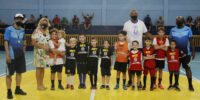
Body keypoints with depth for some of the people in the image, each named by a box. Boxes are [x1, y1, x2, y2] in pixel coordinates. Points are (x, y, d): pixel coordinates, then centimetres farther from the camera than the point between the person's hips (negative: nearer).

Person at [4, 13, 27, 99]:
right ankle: (9, 91, 10)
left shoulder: (22, 30, 10)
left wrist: (23, 49, 9)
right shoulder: (9, 29, -6)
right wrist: (8, 54, -17)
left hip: (21, 55, 6)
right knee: (9, 74, 0)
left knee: (19, 72, 12)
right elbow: (6, 42, -10)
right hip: (12, 55, -6)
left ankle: (18, 89, 25)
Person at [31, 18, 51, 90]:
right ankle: (38, 85, 7)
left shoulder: (47, 32, 12)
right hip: (38, 52, -6)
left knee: (43, 68, 11)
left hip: (45, 52, 6)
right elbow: (33, 43, -13)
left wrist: (48, 47, 0)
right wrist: (43, 47, -19)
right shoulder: (36, 31, -6)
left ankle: (41, 84, 19)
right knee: (38, 68, -1)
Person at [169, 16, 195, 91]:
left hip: (186, 53, -2)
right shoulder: (173, 30, 5)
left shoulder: (188, 29, 0)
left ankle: (190, 85, 7)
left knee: (187, 68, -1)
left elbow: (191, 41, -1)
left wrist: (193, 51, -7)